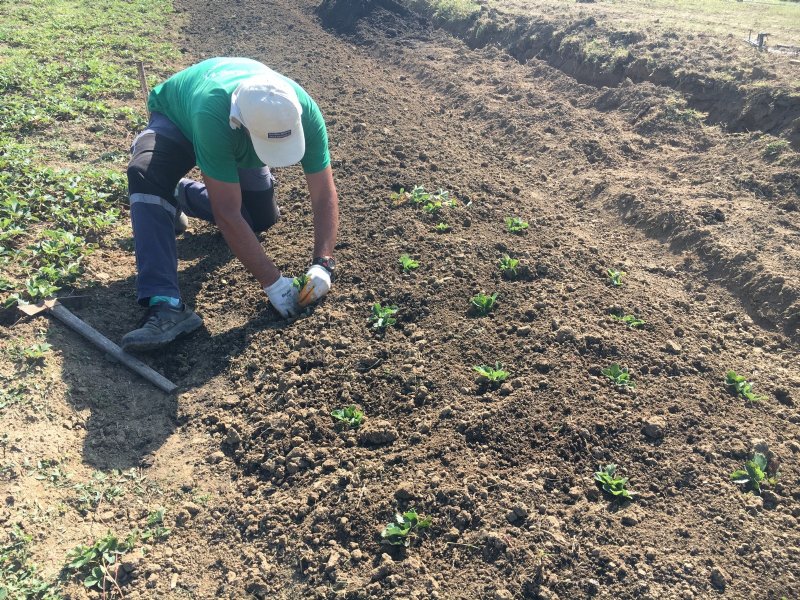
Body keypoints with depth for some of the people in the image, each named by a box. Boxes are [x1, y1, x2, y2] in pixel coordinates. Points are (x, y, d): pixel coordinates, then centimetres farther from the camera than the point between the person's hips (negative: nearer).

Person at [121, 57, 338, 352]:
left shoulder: (303, 111, -36)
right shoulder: (213, 116, -46)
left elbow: (325, 195, -29)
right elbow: (227, 215, -43)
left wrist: (322, 263, -39)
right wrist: (272, 282, -42)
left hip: (237, 140, 4)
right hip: (176, 118, -4)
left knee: (262, 219, -2)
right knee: (146, 175, -36)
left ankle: (182, 194, 22)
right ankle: (166, 306, -35)